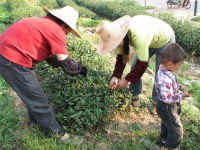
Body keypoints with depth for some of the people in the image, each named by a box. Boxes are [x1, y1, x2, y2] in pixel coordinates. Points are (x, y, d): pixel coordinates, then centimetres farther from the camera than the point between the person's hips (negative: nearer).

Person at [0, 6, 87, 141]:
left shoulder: (43, 23, 16)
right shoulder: (56, 31, -13)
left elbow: (50, 55, 19)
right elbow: (67, 64, -10)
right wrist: (81, 69, 8)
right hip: (14, 62, -10)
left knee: (31, 93, 25)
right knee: (38, 100, 4)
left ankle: (36, 119, 46)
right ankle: (55, 132, 21)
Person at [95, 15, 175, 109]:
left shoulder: (137, 36, -43)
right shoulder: (118, 33, -20)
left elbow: (143, 63, -35)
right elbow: (121, 56, -9)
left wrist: (126, 80, -25)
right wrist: (115, 76, -17)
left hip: (164, 40, -6)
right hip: (149, 41, 6)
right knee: (135, 67, 1)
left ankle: (157, 101, 19)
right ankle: (135, 94, 20)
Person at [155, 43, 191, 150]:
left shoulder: (166, 69, -9)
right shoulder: (164, 80, -39)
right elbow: (168, 98, -32)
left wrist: (180, 86, -3)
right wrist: (183, 95, -24)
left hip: (169, 106, 10)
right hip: (167, 108, -10)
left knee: (167, 124, 32)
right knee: (176, 131, 6)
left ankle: (164, 140, 55)